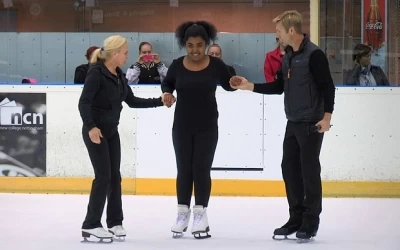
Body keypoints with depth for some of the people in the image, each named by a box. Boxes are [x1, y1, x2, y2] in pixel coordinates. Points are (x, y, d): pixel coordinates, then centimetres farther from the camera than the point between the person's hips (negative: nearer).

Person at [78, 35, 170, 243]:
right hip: (95, 132, -8)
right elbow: (84, 102, -23)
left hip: (111, 131, 8)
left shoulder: (119, 75, 7)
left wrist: (159, 101, 9)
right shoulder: (96, 73, -16)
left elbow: (132, 101, 14)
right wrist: (91, 127, -34)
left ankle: (115, 222, 17)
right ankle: (90, 225, -4)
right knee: (103, 176, -10)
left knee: (115, 176, 9)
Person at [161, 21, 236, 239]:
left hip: (207, 126, -1)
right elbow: (166, 83, 12)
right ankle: (183, 213, 18)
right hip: (182, 126, 1)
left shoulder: (216, 64, -8)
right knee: (184, 169, 8)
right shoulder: (177, 65, -6)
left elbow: (228, 85, 5)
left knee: (201, 169, 1)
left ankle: (201, 215, 11)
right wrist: (167, 93, -9)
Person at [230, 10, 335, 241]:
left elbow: (328, 86, -15)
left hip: (311, 124, -8)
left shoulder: (314, 54, -14)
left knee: (309, 171, -3)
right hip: (293, 123, 8)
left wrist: (327, 116, -21)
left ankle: (311, 222, 6)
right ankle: (296, 218, 19)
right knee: (289, 168, 9)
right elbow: (279, 87, 14)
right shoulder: (287, 56, 11)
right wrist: (249, 86, 7)